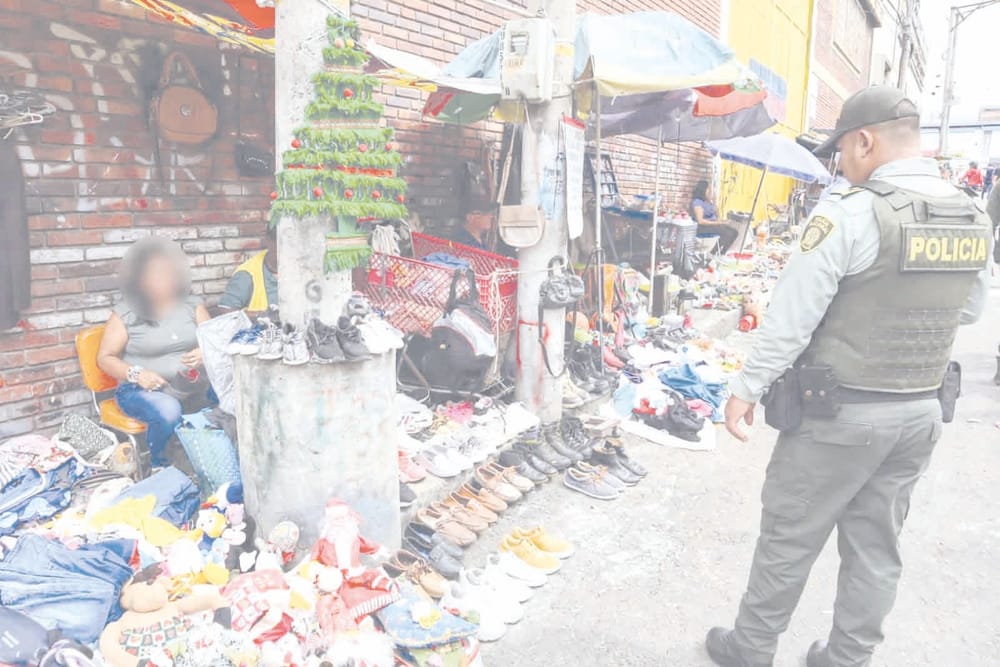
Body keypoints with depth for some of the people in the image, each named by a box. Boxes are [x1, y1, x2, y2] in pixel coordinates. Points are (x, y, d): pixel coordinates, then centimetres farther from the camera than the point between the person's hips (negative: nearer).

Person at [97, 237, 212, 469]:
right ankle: (160, 468, -9)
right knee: (168, 411, -36)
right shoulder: (125, 314, 0)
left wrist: (205, 354, -15)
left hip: (194, 388, 3)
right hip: (143, 390, -3)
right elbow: (105, 358, 2)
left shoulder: (192, 305, 8)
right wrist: (137, 374, -15)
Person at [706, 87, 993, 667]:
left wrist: (746, 389, -7)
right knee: (877, 546, 16)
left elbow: (790, 319, -17)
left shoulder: (851, 214, -18)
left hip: (840, 411, -6)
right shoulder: (975, 221, 3)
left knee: (789, 538, 9)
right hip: (921, 411, 7)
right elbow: (971, 309, 17)